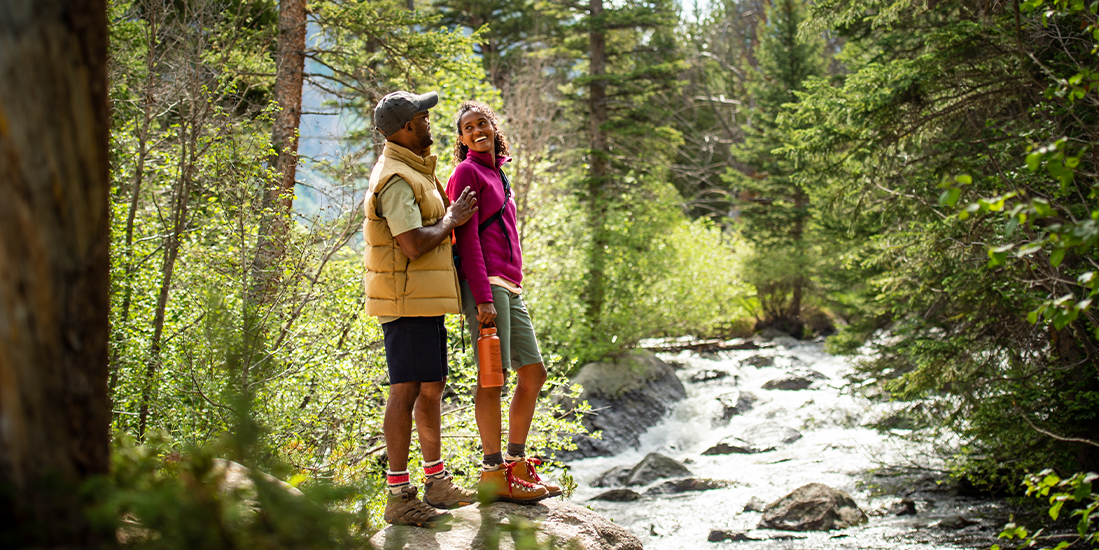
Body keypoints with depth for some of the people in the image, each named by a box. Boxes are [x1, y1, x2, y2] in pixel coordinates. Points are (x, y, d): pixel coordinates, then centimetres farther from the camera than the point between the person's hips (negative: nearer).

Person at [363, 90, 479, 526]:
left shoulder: (413, 170, 18)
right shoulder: (397, 179, -16)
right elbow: (413, 245, -24)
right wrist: (451, 220, -10)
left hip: (424, 301, 11)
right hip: (406, 300, -11)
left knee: (431, 388, 15)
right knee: (406, 390, -9)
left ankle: (436, 482, 25)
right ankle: (399, 496, -6)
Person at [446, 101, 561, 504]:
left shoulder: (497, 173, 22)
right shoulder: (467, 172, -3)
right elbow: (467, 239, -11)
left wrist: (512, 287, 18)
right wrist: (483, 297, -18)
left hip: (509, 288, 9)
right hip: (484, 284, -9)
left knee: (533, 373, 10)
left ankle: (516, 463, 17)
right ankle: (494, 472, -3)